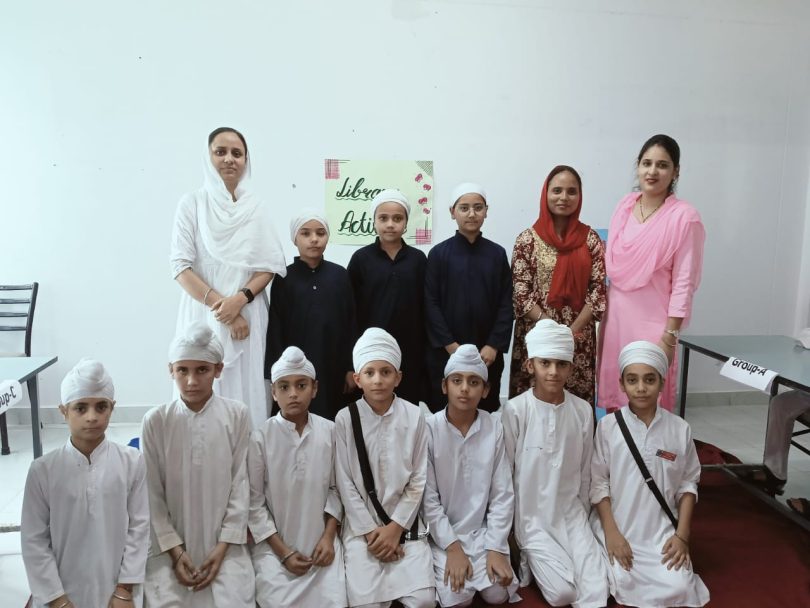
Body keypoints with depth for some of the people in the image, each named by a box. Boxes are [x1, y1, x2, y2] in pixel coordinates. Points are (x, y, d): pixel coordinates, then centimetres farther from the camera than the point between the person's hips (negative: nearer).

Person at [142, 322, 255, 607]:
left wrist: (223, 546, -6)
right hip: (169, 544, 0)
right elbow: (152, 494, -2)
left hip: (223, 543, 0)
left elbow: (240, 484, -3)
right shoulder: (155, 421, -6)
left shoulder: (237, 415, -6)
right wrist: (175, 550, -6)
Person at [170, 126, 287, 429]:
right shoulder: (192, 203, 1)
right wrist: (219, 303, -14)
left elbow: (270, 266, 3)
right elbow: (181, 266, -5)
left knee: (246, 388, 3)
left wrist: (239, 299, -13)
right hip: (203, 313, -1)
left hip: (248, 314, 2)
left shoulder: (258, 208, 6)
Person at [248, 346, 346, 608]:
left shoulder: (330, 431, -4)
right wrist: (283, 552, -7)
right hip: (274, 545, -1)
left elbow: (335, 488, 4)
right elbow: (254, 503, -5)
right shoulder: (260, 438, -9)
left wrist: (328, 537, -4)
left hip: (321, 542, 1)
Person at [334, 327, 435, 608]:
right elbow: (345, 483, -3)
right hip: (361, 525, 0)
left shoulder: (414, 416, -3)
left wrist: (395, 528, -8)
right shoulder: (345, 419, -6)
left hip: (404, 522, 1)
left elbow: (418, 480, -1)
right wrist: (370, 531, -8)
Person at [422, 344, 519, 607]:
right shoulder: (429, 428, -14)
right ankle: (442, 567, 15)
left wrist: (495, 548, -9)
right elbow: (428, 497, -10)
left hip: (482, 531, 2)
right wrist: (452, 548, -13)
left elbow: (502, 494, -4)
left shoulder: (494, 427, -7)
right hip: (443, 534, -2)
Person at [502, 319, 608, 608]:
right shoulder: (515, 410, -16)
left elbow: (585, 473, 7)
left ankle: (541, 558, 12)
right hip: (530, 515, -3)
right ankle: (527, 556, 15)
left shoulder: (582, 410, -5)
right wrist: (510, 528, -1)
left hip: (570, 512, 3)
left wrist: (582, 517, 11)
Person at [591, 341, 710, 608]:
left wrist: (682, 535, -4)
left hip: (662, 531, 1)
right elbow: (598, 482, -4)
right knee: (623, 583, -19)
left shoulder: (679, 428, -2)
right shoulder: (608, 425, -7)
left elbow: (688, 483, 4)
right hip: (618, 528, -1)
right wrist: (611, 533, -11)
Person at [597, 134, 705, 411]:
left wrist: (669, 336, -13)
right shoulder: (625, 205, 4)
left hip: (652, 322, -5)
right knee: (612, 394, 14)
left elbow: (683, 283, -12)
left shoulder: (684, 216, -12)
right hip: (615, 316, 5)